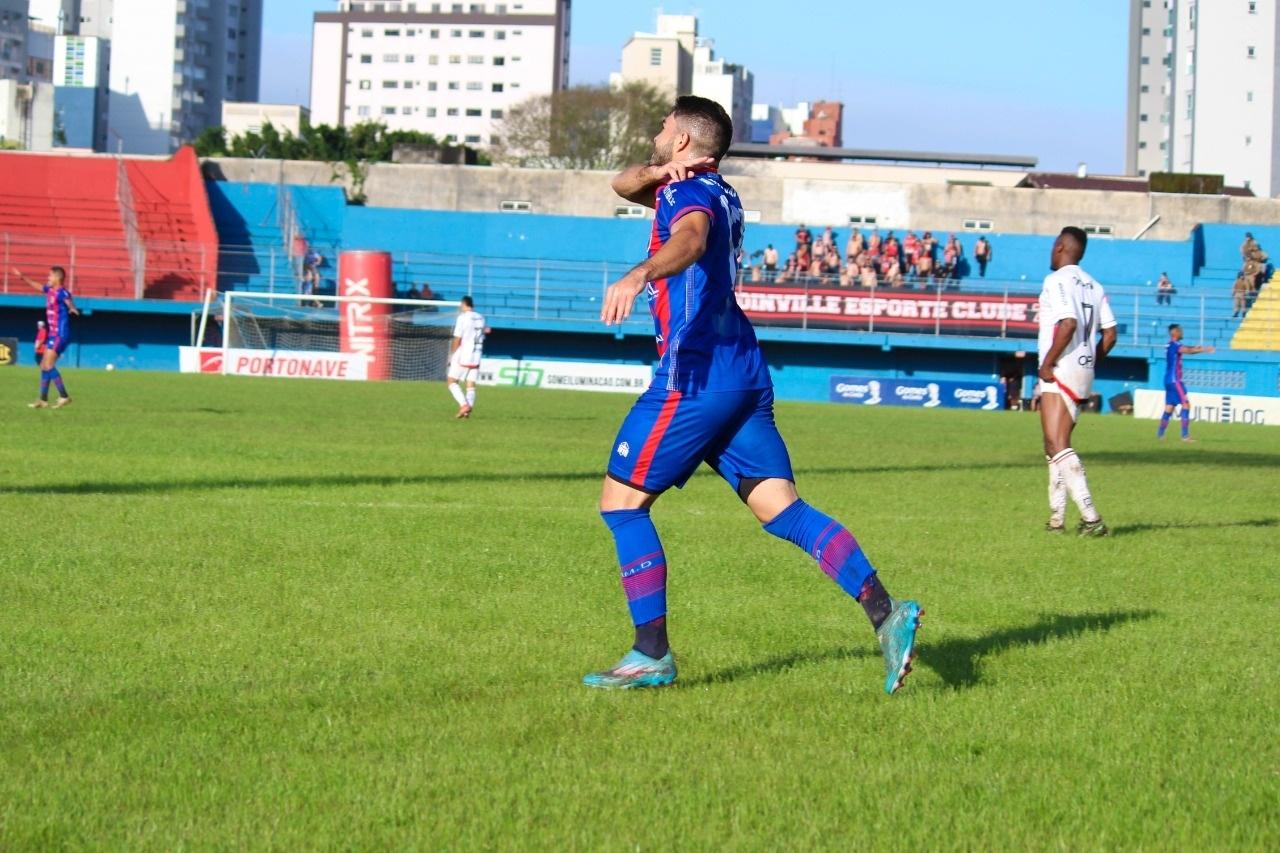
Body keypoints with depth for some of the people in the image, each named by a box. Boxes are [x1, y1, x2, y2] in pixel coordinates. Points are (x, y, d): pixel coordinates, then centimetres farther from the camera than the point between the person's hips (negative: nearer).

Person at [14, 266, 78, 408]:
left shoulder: (62, 292, -15)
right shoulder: (50, 290, 13)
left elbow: (69, 300, -35)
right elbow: (38, 286, 32)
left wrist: (72, 308, -53)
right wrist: (22, 277, 40)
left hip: (60, 335, -10)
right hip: (53, 334, 10)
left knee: (48, 365, -15)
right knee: (44, 366, 13)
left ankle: (64, 397, -13)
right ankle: (43, 400, 19)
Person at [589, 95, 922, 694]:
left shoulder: (692, 191, -7)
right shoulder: (715, 193, 22)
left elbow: (690, 240, -31)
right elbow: (623, 185, 30)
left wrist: (639, 275, -51)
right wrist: (658, 172, 7)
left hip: (695, 377, -9)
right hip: (745, 377, 9)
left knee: (621, 502, 1)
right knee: (783, 510, 1)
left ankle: (652, 655, -1)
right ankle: (885, 614, -13)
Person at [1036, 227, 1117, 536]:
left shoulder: (1056, 280, -10)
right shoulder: (1094, 286, 14)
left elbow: (1068, 323, -23)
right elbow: (1110, 333, 11)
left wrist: (1047, 363, -16)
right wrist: (1090, 363, 18)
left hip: (1060, 372, -9)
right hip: (1084, 376, 9)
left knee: (1058, 446, -13)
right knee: (1055, 445, 17)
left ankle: (1091, 518, -24)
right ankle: (1056, 519, 17)